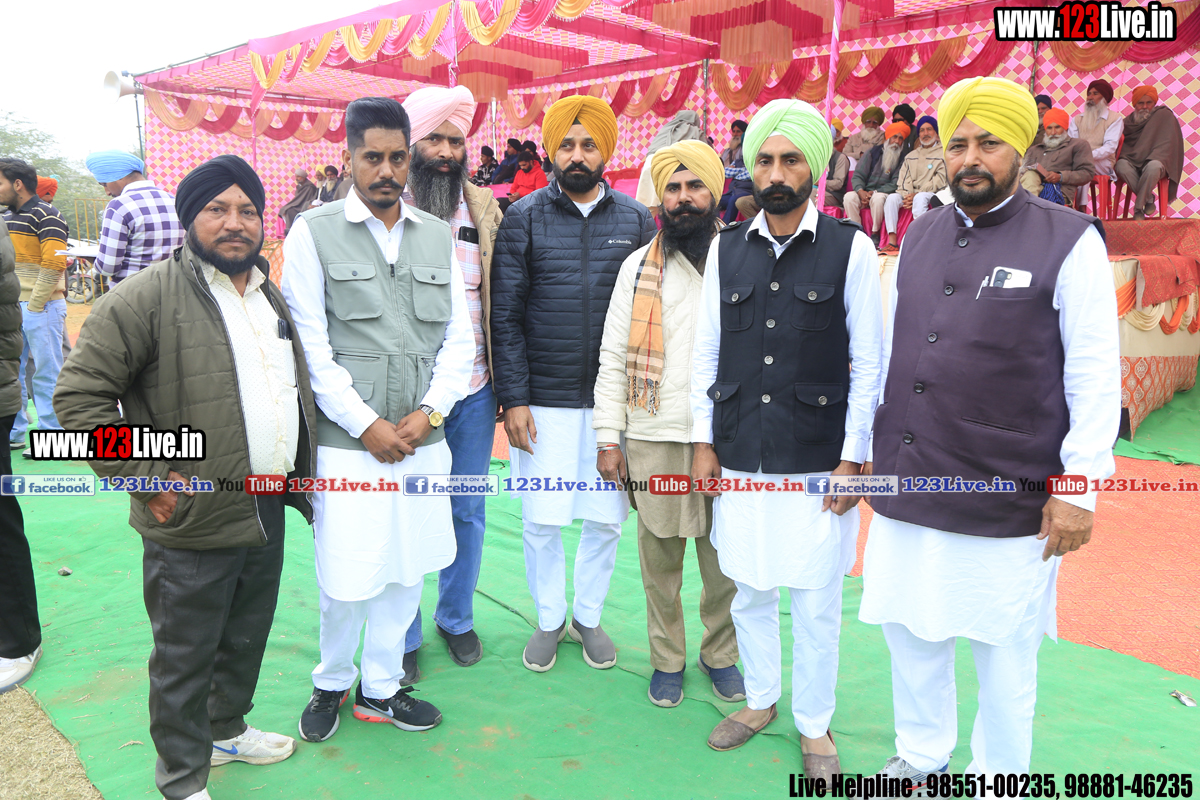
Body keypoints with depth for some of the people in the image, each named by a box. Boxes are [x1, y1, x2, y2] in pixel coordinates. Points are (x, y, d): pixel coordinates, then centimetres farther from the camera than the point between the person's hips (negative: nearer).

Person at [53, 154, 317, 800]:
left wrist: (297, 476, 17)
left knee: (246, 641, 23)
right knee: (185, 659, 9)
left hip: (268, 512, 7)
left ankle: (228, 729, 47)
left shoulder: (274, 298, 11)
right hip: (193, 526, -7)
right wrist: (144, 477, -15)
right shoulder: (148, 298, -14)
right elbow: (80, 393, -15)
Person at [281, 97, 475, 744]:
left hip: (423, 439, 4)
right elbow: (311, 347, -6)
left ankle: (379, 688, 33)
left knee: (407, 570, 12)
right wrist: (367, 425, -10)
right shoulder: (314, 233, -1)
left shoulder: (438, 236, 9)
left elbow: (460, 337, 7)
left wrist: (429, 412, -6)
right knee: (346, 579, 2)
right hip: (348, 442, -3)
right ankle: (331, 683, 31)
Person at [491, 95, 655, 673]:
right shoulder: (524, 217, 0)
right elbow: (506, 315, -2)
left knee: (607, 518, 10)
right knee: (541, 521, 5)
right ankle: (549, 619, 29)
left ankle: (588, 615, 32)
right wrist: (513, 399, -8)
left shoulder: (635, 219, 5)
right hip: (544, 401, -1)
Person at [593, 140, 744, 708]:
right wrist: (608, 439, -1)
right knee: (660, 557, 10)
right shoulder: (639, 267, 5)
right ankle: (667, 659, 29)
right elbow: (613, 358, 4)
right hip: (654, 439, 0)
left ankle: (721, 654, 31)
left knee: (726, 560, 9)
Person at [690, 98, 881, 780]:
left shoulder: (851, 248, -4)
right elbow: (706, 351, 9)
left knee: (817, 603, 7)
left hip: (818, 461, -3)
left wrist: (853, 458, -6)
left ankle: (815, 724, 29)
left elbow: (868, 362, -3)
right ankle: (761, 699, 37)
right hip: (740, 457, 3)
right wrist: (704, 441, 6)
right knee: (750, 590, 15)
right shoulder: (726, 249, 6)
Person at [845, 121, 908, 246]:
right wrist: (861, 191, -17)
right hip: (865, 192, 3)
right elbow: (857, 176, 4)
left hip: (885, 194, -3)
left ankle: (875, 234, -24)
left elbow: (896, 184, -5)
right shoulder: (873, 152, 8)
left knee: (878, 198, -38)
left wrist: (875, 192, -17)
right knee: (849, 196, -28)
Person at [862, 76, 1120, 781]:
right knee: (910, 634, 17)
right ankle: (921, 761, 39)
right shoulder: (921, 236, 10)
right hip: (906, 491, 5)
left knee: (1004, 657, 11)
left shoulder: (1070, 242, -6)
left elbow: (1095, 376, -7)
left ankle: (997, 781, 33)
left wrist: (1078, 487, -11)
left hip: (1007, 503, -5)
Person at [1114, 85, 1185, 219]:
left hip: (1154, 161, -2)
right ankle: (1148, 199, -20)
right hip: (1132, 162, 3)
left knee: (1153, 167, -40)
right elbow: (1121, 143, 14)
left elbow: (1167, 143, -2)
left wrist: (1154, 159, -17)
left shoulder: (1165, 115, 6)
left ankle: (1138, 208, -28)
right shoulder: (1129, 120, 16)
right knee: (1121, 166, -35)